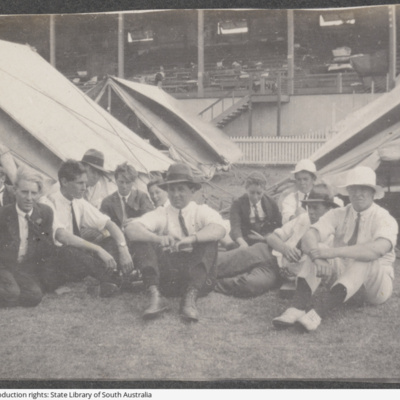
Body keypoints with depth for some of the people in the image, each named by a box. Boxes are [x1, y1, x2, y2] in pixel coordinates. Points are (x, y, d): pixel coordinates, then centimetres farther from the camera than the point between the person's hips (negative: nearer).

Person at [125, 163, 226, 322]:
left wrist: (192, 239, -37)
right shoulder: (160, 214, 7)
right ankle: (155, 295, -33)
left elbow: (219, 230, -19)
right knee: (141, 239, -16)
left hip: (197, 270, -1)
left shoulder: (202, 212, 5)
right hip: (165, 275, 1)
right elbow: (130, 229, -11)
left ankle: (191, 297, -36)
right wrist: (157, 238, -31)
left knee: (209, 240, -23)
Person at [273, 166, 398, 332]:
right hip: (342, 275, 3)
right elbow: (309, 236, -18)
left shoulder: (385, 219, -13)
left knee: (364, 260, -35)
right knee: (317, 250, -22)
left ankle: (320, 310, -52)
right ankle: (298, 307, -43)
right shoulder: (338, 215, -2)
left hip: (376, 283, -3)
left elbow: (378, 249, -36)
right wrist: (317, 258, -41)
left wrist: (333, 252, -43)